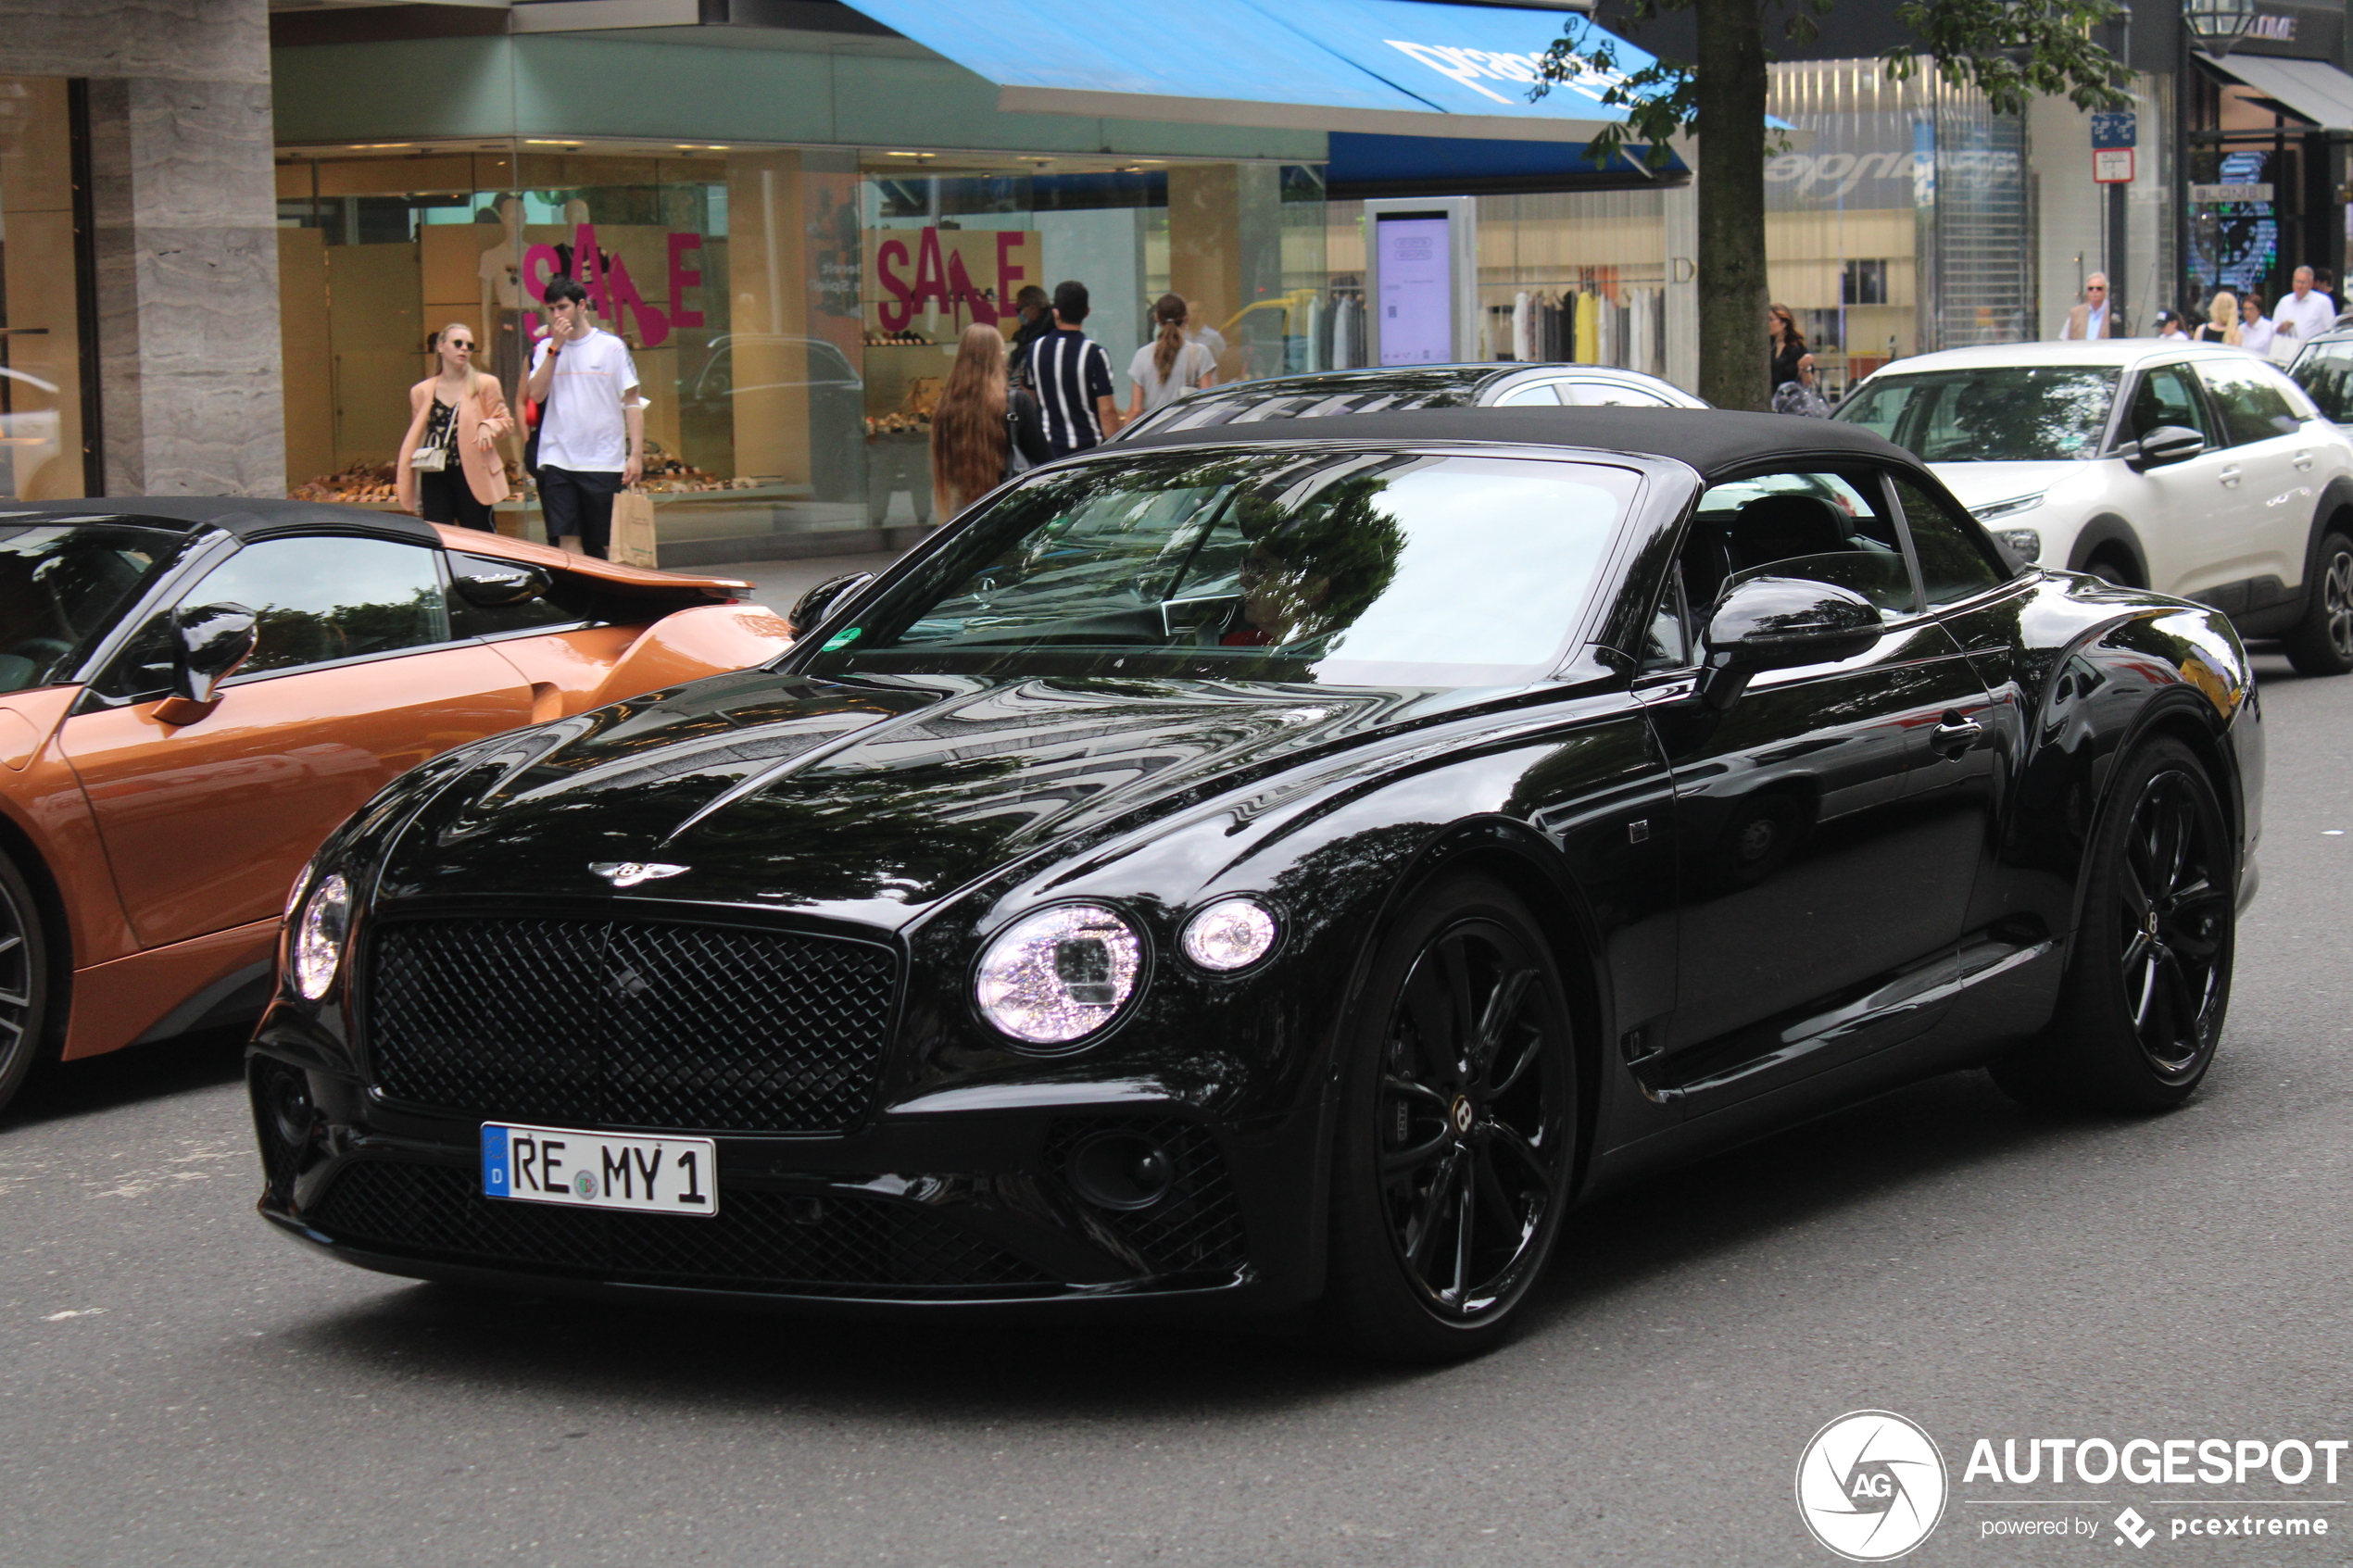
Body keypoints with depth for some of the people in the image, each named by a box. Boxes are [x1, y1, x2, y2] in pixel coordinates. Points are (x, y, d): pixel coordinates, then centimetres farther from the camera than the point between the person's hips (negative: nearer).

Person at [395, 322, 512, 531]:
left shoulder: (485, 384, 4)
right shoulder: (421, 392, 10)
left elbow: (505, 421, 6)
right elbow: (415, 437, 14)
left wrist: (489, 426, -18)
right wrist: (403, 480, 8)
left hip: (472, 475, -2)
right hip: (435, 479, 2)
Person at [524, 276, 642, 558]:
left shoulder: (611, 346, 1)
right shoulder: (546, 348, 9)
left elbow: (632, 402, 1)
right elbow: (536, 394, -5)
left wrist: (636, 453, -7)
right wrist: (556, 346, -8)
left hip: (605, 461, -2)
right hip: (557, 459, 2)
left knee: (609, 543, 2)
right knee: (567, 540, -3)